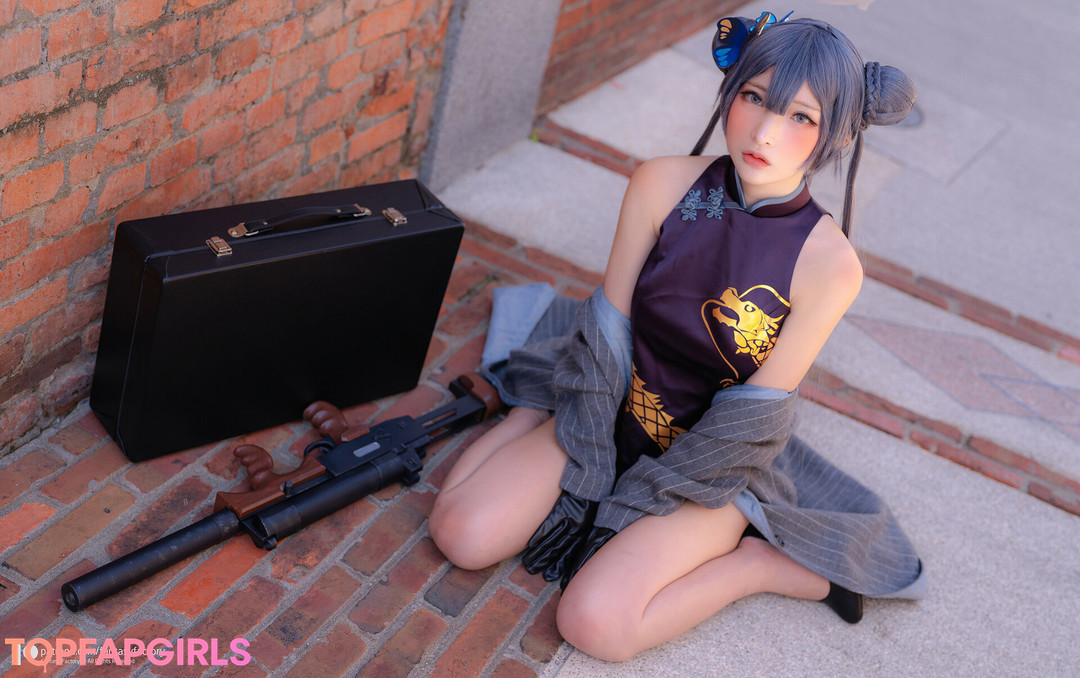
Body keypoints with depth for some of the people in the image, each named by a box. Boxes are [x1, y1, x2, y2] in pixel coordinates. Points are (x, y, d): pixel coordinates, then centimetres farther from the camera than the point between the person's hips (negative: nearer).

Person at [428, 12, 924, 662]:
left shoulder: (829, 263, -22)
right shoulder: (662, 185, -15)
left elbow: (746, 422, -17)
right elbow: (609, 327, -9)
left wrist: (622, 509, -13)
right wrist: (589, 465, -11)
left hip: (718, 463, -3)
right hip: (617, 414, 4)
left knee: (595, 621, -21)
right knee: (461, 531, -9)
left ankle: (761, 559, 1)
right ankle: (535, 409, 17)